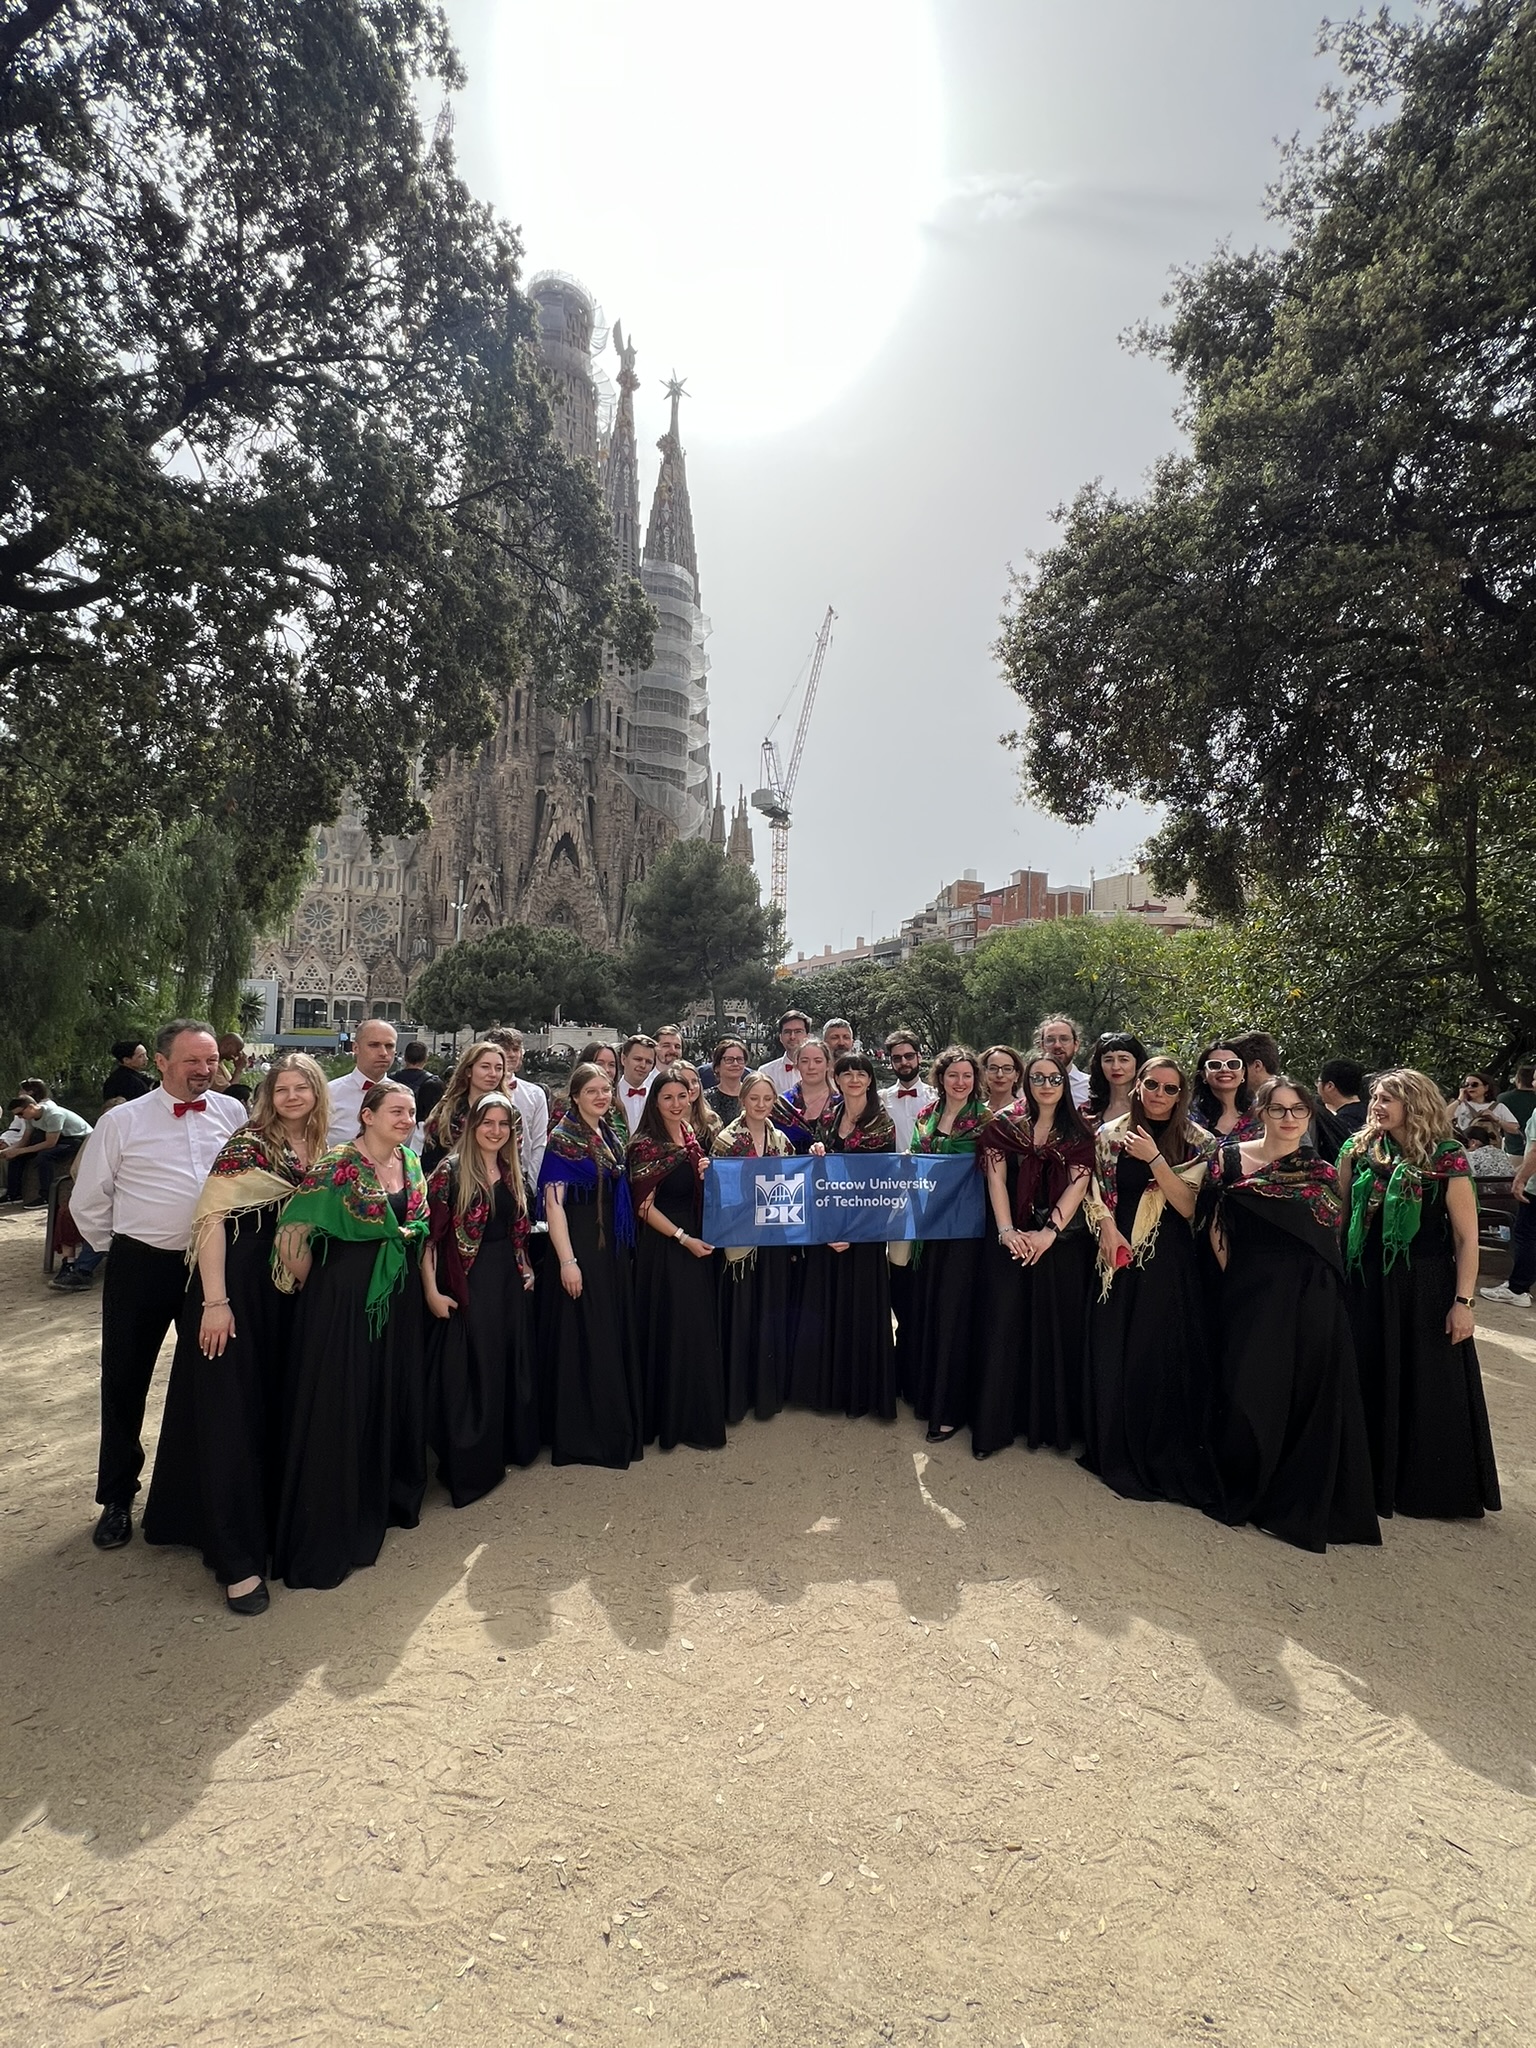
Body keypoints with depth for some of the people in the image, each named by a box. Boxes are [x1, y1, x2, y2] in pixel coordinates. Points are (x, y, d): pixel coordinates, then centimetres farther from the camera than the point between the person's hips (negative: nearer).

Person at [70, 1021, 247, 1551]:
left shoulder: (234, 1114, -2)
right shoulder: (123, 1121, -6)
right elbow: (89, 1201, 1)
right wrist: (119, 1250, 4)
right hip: (141, 1267, -1)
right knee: (124, 1381, 10)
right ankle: (117, 1497, 30)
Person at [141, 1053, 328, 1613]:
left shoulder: (319, 1150, 8)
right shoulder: (247, 1144, -12)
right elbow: (211, 1216, -17)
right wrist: (215, 1301, -21)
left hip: (290, 1290, 7)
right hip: (239, 1284, -7)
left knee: (277, 1408, 16)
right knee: (231, 1410, -1)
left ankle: (268, 1518, 34)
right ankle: (237, 1560, 7)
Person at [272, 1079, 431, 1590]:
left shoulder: (411, 1164, 4)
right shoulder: (338, 1166, -18)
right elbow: (291, 1233, -19)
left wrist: (428, 1286, 12)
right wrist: (311, 1285, -5)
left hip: (399, 1299, 7)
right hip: (345, 1299, -7)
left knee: (394, 1398, 17)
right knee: (338, 1409, 4)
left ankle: (388, 1499, 38)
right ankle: (328, 1531, 21)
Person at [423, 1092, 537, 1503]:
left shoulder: (512, 1173, 8)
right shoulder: (451, 1171, -12)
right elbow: (428, 1234, -14)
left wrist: (525, 1269, 11)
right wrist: (432, 1290, -17)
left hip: (508, 1280, 6)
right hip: (466, 1284, -6)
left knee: (509, 1365, 16)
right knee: (469, 1372, 3)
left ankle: (507, 1447, 33)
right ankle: (468, 1466, 18)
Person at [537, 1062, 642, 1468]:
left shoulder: (611, 1137, 10)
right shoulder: (562, 1139, -11)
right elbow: (553, 1203, -16)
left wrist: (626, 1249, 14)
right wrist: (567, 1260, -21)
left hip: (613, 1249, 7)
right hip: (579, 1247, -7)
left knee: (616, 1338, 13)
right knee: (579, 1340, 0)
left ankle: (615, 1429, 28)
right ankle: (577, 1436, 14)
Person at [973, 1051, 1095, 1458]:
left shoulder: (1078, 1132, 5)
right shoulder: (1004, 1125, 3)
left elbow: (1077, 1184, -4)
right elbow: (996, 1180, -3)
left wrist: (1048, 1233, -15)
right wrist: (1006, 1232, -15)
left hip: (1062, 1242, 1)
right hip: (1011, 1241, -1)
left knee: (1057, 1329, 5)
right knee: (1003, 1327, 0)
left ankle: (1053, 1421, 20)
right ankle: (994, 1424, 10)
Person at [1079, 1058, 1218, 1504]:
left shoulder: (1197, 1143, 0)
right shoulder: (1110, 1134, 4)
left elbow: (1188, 1206, -8)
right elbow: (1095, 1192, 4)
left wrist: (1154, 1158, -17)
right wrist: (1107, 1228, -13)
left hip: (1170, 1264, -1)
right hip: (1120, 1258, 1)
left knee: (1166, 1357, 3)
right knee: (1114, 1354, 7)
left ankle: (1165, 1458, 21)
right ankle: (1115, 1450, 24)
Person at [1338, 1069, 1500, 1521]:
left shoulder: (1446, 1160, -9)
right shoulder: (1358, 1152, 0)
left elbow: (1466, 1237, -8)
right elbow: (1338, 1219, 5)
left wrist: (1463, 1301, -12)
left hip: (1425, 1288, -3)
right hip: (1366, 1284, 3)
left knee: (1430, 1388, 8)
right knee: (1369, 1383, 13)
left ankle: (1435, 1491, 26)